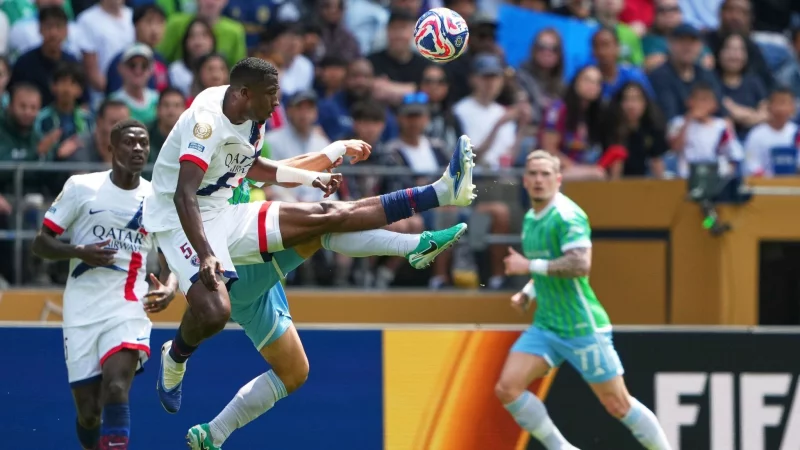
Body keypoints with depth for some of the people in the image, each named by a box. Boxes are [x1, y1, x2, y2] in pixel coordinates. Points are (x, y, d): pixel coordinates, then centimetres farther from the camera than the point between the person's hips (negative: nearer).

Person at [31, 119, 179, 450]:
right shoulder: (81, 187, 0)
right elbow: (41, 243, 2)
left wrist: (169, 287, -9)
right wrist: (80, 252, -17)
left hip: (129, 308, 0)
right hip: (82, 311, 0)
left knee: (116, 387, -25)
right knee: (88, 409, 2)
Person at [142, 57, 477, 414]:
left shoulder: (251, 119, 3)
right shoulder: (207, 119, -25)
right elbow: (184, 196, -33)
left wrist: (311, 178, 22)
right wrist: (206, 256, -43)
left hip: (223, 215, 8)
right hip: (182, 222, -8)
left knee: (328, 215, -1)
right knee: (213, 312, -33)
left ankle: (442, 192, -5)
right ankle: (174, 359, 0)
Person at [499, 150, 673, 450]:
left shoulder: (567, 216, -15)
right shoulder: (531, 219, 12)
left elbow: (580, 265, -30)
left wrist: (530, 266, -23)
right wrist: (528, 293, 12)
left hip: (583, 329, -8)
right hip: (545, 327, 8)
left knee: (618, 404, -1)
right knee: (507, 388, -8)